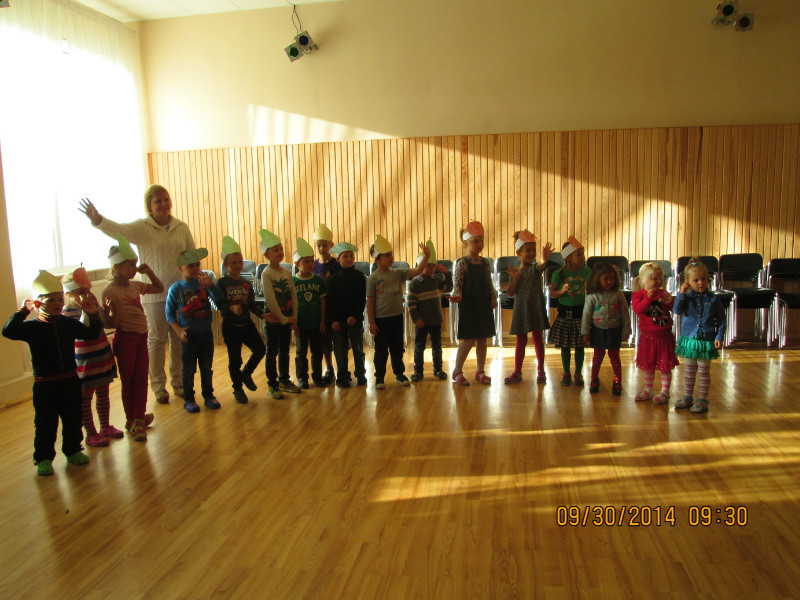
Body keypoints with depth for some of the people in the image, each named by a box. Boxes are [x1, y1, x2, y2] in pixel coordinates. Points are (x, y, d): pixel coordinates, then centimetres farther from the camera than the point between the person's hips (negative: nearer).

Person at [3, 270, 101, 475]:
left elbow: (92, 334, 7)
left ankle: (73, 450, 31)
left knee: (73, 420, 14)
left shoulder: (69, 324, 3)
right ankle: (43, 458, 20)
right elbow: (9, 331, -23)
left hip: (70, 381, 4)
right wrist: (23, 311, -28)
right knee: (46, 424, 6)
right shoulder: (32, 327, -8)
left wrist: (93, 315, -6)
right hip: (45, 385, -3)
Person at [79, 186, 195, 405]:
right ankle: (158, 387, 17)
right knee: (156, 339, 3)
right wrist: (98, 220, -41)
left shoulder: (181, 227, 6)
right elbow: (118, 230, -22)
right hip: (154, 294, -3)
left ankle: (179, 383, 25)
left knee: (180, 339, 10)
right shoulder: (142, 228, -4)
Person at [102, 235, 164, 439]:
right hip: (125, 338, -7)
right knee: (128, 380, 7)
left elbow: (159, 288, 20)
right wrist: (113, 310, -37)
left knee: (141, 378, 11)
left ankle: (139, 418, 23)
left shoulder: (135, 286, 5)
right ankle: (132, 421, 19)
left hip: (141, 338, 7)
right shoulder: (110, 291, -15)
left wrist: (148, 271, 7)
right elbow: (112, 324, -16)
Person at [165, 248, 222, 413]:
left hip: (206, 334, 2)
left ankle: (208, 395, 28)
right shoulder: (175, 289, -7)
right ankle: (188, 399, 21)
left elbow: (219, 297, -15)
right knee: (189, 370, 8)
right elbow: (169, 312, -2)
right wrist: (178, 330, -12)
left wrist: (210, 285, -33)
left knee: (207, 368, 14)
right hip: (188, 336, -2)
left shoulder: (203, 282, -2)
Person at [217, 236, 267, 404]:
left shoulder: (246, 283, 8)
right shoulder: (222, 283, -6)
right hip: (230, 325, -4)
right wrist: (231, 308, -31)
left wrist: (262, 314, -7)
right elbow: (220, 305, -13)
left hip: (247, 324, 5)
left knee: (260, 349, -1)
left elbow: (252, 304, 7)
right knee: (235, 359, 2)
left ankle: (246, 373, 26)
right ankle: (238, 389, 19)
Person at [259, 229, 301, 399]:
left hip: (287, 319, 6)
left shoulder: (287, 272, 6)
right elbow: (270, 300, -17)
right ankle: (272, 385, 13)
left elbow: (294, 296, 5)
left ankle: (284, 380, 28)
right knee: (272, 353, 4)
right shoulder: (266, 274, -12)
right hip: (273, 319, -5)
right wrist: (283, 319, -15)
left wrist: (294, 318, -1)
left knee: (284, 351, 15)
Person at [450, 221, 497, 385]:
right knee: (468, 340, -4)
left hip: (484, 305, 6)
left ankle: (480, 371, 22)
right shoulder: (462, 263, -8)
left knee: (482, 339, 10)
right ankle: (457, 372, 11)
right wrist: (457, 296, -29)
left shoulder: (485, 262, 9)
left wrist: (493, 297, 1)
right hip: (468, 306, -6)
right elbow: (457, 284, -11)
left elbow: (489, 283, 14)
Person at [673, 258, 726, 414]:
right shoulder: (687, 297, -1)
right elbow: (677, 310, -17)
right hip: (689, 339, 2)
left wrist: (719, 337, -9)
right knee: (689, 371, 13)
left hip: (706, 341, -2)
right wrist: (681, 293, -19)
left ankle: (702, 400, 16)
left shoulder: (713, 298, -3)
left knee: (704, 372, 7)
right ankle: (687, 397, 25)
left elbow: (721, 320, 1)